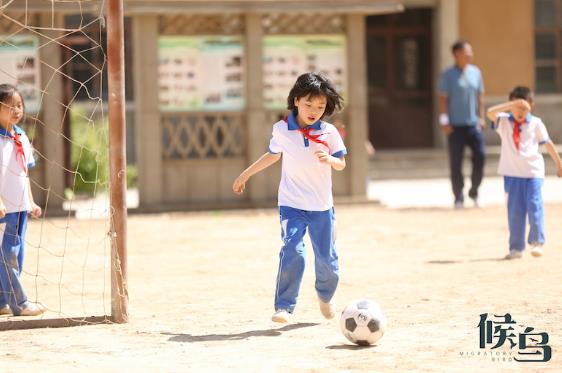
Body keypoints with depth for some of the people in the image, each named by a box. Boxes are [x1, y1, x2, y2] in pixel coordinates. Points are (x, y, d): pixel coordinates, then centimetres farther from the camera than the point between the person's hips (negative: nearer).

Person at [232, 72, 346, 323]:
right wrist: (246, 174, 24)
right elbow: (273, 154, 17)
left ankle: (325, 297, 39)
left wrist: (330, 159, -21)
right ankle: (284, 307, -15)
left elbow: (342, 164, 3)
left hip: (322, 207, 1)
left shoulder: (329, 132, -4)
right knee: (293, 251, -21)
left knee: (326, 260, 8)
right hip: (291, 205, -1)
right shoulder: (281, 130, -2)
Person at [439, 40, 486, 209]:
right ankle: (458, 198, 11)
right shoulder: (448, 75, -4)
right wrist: (444, 121, -10)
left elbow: (480, 96, 15)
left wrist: (481, 117, 10)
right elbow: (443, 99, -5)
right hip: (455, 125, -3)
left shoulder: (475, 72, 9)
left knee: (480, 156, -7)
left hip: (473, 124, 3)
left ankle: (474, 191, 12)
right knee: (455, 162, 0)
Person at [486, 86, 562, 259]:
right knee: (514, 210, 3)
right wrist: (512, 105, -30)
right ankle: (516, 247, 9)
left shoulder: (536, 123, 0)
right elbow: (490, 113, -19)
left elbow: (547, 143, 8)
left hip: (533, 171, -1)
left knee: (534, 206, -7)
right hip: (512, 173, 1)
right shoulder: (504, 122, 0)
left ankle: (537, 242, 4)